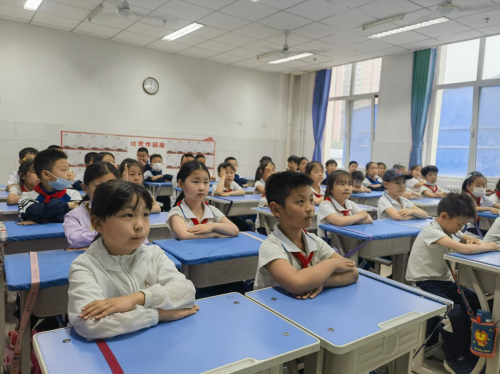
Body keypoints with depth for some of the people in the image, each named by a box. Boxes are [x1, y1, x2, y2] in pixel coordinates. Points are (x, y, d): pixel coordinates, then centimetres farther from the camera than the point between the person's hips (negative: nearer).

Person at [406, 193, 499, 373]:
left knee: (478, 304, -3)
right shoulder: (432, 232, -21)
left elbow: (469, 240, 19)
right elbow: (464, 249, -32)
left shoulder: (450, 229, 8)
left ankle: (468, 350, 16)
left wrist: (478, 242, -6)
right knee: (455, 313, -27)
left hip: (443, 280, 9)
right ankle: (453, 358, -2)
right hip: (423, 284, -9)